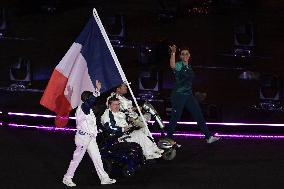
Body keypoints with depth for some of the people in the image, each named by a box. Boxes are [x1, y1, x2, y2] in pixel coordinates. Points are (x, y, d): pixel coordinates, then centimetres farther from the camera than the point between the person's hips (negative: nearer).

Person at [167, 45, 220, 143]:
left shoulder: (189, 67, 13)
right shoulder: (179, 65, -10)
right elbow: (172, 66, -37)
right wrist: (173, 53, -46)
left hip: (189, 95, 7)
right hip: (178, 95, -7)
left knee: (199, 115, 5)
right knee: (175, 118, -2)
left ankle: (208, 137, 8)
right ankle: (169, 138, 10)